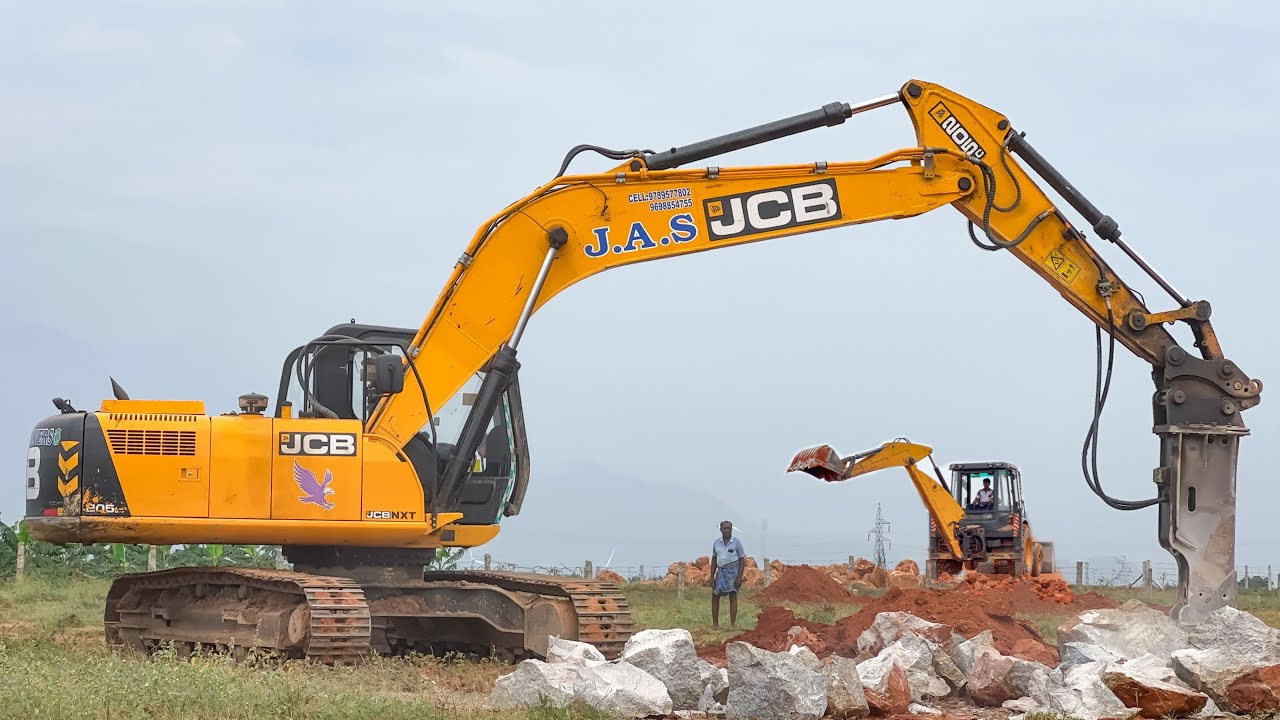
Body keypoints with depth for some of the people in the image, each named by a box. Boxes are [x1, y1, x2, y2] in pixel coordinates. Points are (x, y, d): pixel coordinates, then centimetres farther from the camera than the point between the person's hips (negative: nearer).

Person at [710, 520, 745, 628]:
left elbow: (742, 560, -5)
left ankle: (733, 624, -11)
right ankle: (715, 623, 11)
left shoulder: (737, 542, -5)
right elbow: (714, 559, 11)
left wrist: (740, 577, -13)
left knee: (733, 596, -10)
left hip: (733, 570, -5)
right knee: (715, 596, 4)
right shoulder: (716, 542, 6)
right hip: (721, 571, 5)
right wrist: (712, 577, 7)